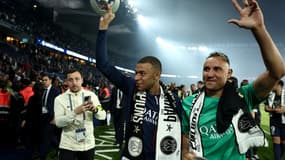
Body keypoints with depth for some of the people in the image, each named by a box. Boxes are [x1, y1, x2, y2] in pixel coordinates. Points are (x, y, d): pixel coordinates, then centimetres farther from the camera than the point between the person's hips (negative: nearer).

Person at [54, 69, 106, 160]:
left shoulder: (91, 95, -1)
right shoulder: (60, 98, -4)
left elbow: (103, 116, -3)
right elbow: (58, 122, -14)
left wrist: (95, 110, -24)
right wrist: (75, 112, -27)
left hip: (88, 144, 2)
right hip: (68, 146, -2)